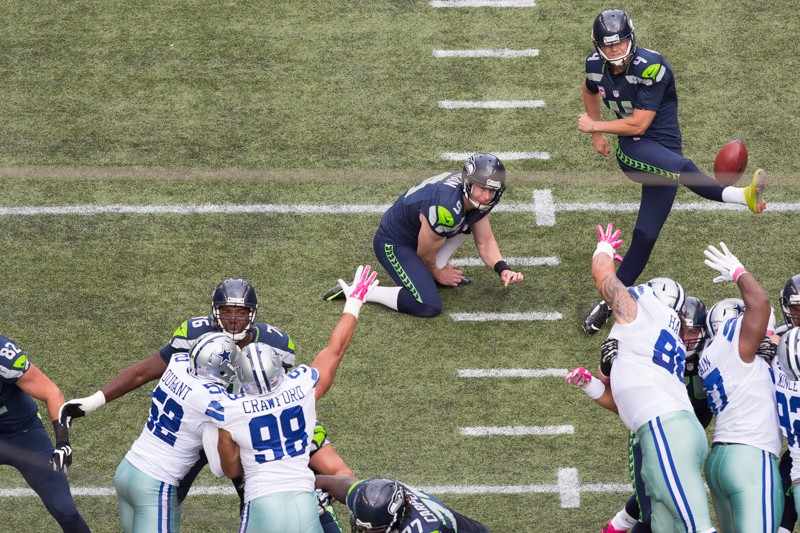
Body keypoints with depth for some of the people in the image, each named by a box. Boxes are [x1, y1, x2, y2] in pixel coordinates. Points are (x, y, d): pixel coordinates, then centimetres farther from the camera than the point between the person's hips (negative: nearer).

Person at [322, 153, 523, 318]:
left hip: (414, 231, 9)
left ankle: (433, 271, 10)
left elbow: (485, 242, 4)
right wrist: (437, 274, 2)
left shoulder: (479, 198, -9)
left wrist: (502, 269, -13)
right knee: (428, 307, -21)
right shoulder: (445, 209, -36)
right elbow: (425, 254, -19)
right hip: (393, 245, -9)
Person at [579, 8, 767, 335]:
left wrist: (593, 126, -9)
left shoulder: (651, 68, -17)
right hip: (631, 151, 2)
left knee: (646, 235, -5)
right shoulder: (596, 65, -1)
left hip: (663, 146, -2)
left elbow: (639, 124, -16)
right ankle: (739, 195, -51)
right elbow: (590, 91, 26)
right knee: (680, 168, -33)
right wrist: (597, 134, 26)